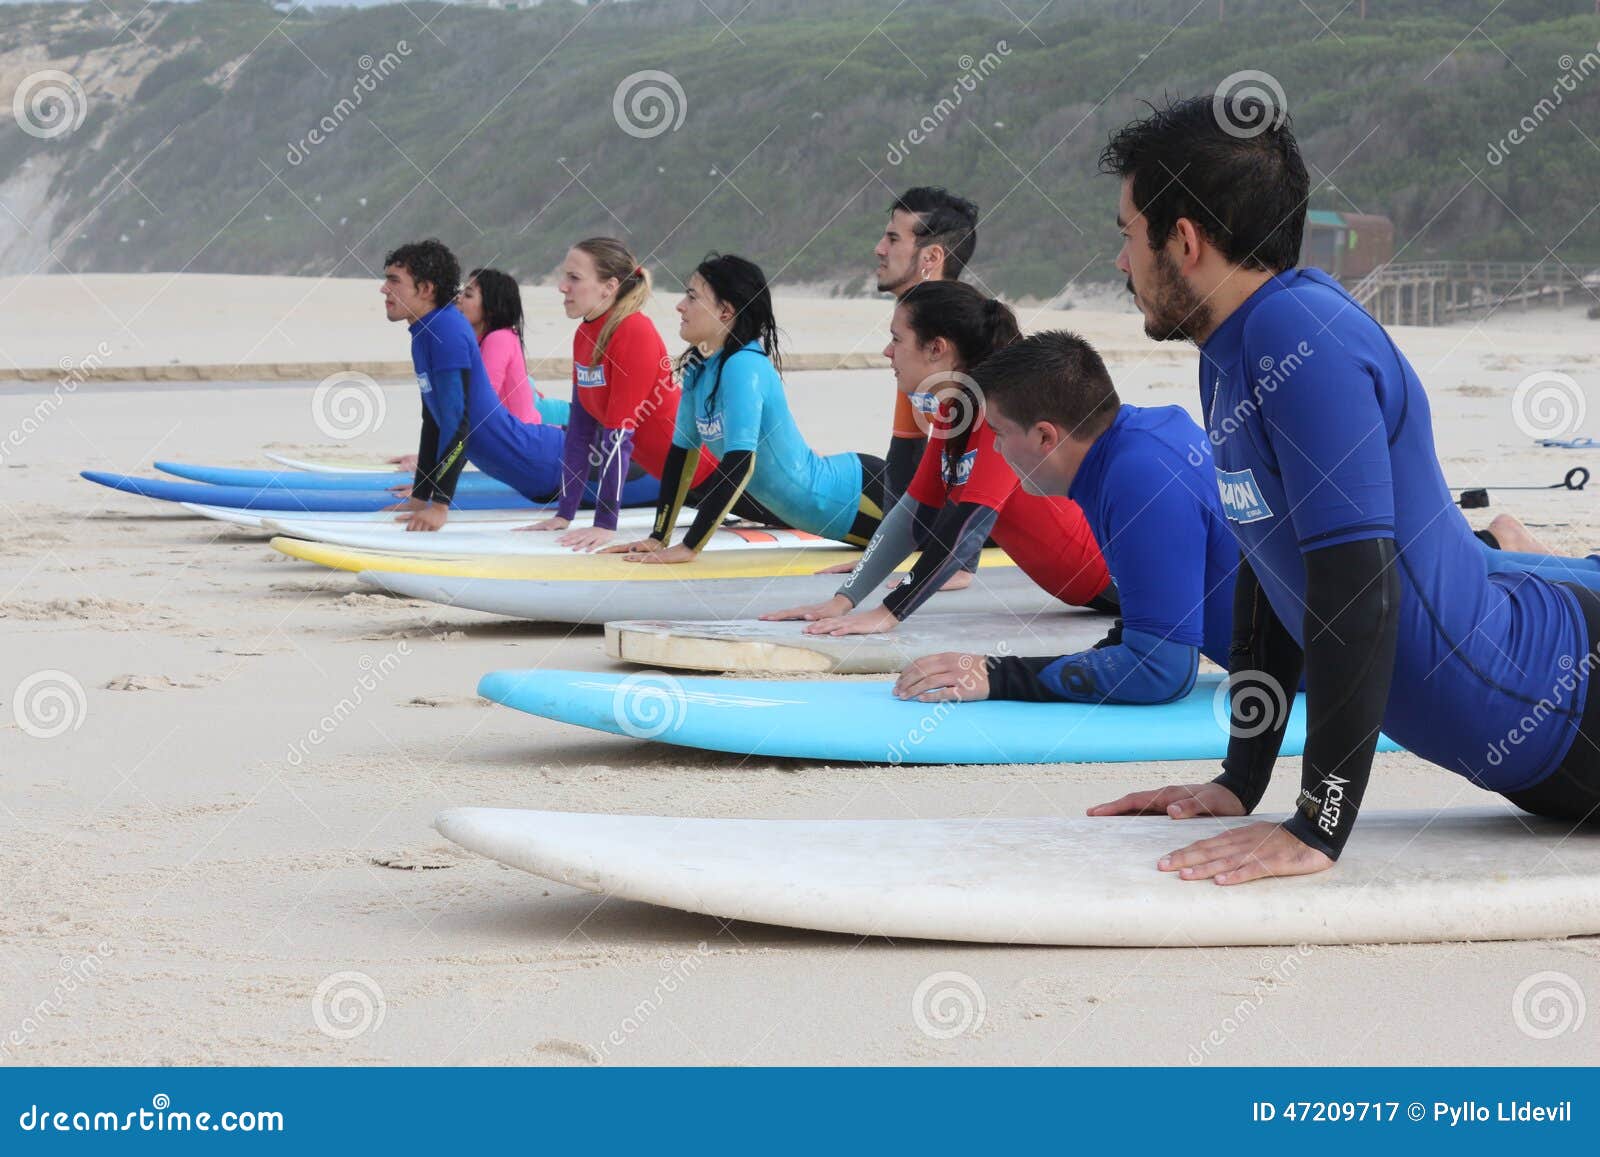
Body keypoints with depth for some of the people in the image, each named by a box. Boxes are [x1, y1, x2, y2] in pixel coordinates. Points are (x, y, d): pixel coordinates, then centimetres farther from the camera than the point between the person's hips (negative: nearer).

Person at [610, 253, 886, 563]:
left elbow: (740, 462, -32)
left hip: (853, 492, -8)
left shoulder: (744, 367, -28)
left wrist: (688, 548, -30)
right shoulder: (698, 367, -2)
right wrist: (659, 538, 2)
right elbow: (682, 451, 5)